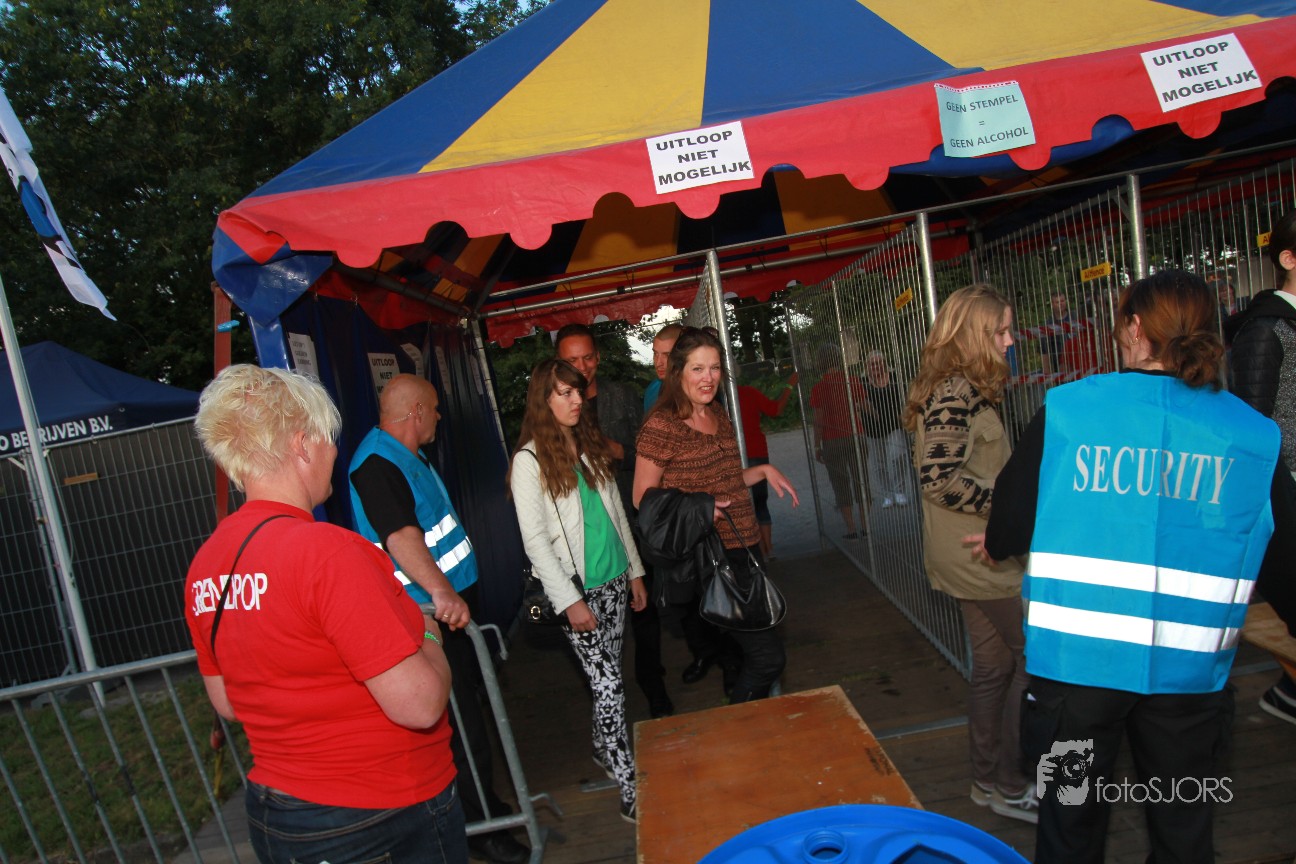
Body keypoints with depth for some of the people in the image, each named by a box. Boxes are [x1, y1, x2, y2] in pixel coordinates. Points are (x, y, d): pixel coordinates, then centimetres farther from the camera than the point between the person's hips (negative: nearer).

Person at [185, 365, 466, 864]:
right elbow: (418, 704, -27)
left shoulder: (205, 565, -2)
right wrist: (428, 638, -9)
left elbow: (227, 703, 10)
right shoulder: (326, 550, -27)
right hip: (382, 822, -7)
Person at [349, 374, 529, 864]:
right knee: (462, 721, -1)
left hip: (452, 602, 11)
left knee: (472, 699, 21)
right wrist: (440, 591, -45)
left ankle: (482, 801, 38)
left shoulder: (404, 457, 13)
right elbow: (400, 536, -34)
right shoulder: (376, 464, -20)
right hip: (430, 614, -11)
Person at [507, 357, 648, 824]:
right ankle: (630, 792, 6)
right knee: (609, 685, -4)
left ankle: (603, 749, 37)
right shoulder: (529, 461, -11)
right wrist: (569, 601, -15)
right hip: (578, 590, -6)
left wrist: (634, 570, 15)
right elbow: (535, 540, -13)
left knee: (608, 678, 14)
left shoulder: (592, 446, 10)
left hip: (613, 580, 6)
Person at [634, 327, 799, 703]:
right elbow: (643, 498, -10)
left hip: (745, 547, 8)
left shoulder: (718, 417, 11)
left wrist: (764, 470, 9)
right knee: (767, 656, -7)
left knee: (749, 652, 18)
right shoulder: (661, 425, -13)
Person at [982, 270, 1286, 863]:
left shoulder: (1066, 409, -9)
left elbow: (1014, 518, -4)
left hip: (1076, 658, -2)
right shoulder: (1255, 434, -1)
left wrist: (996, 546, 18)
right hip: (1190, 666, 2)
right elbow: (1268, 552, 8)